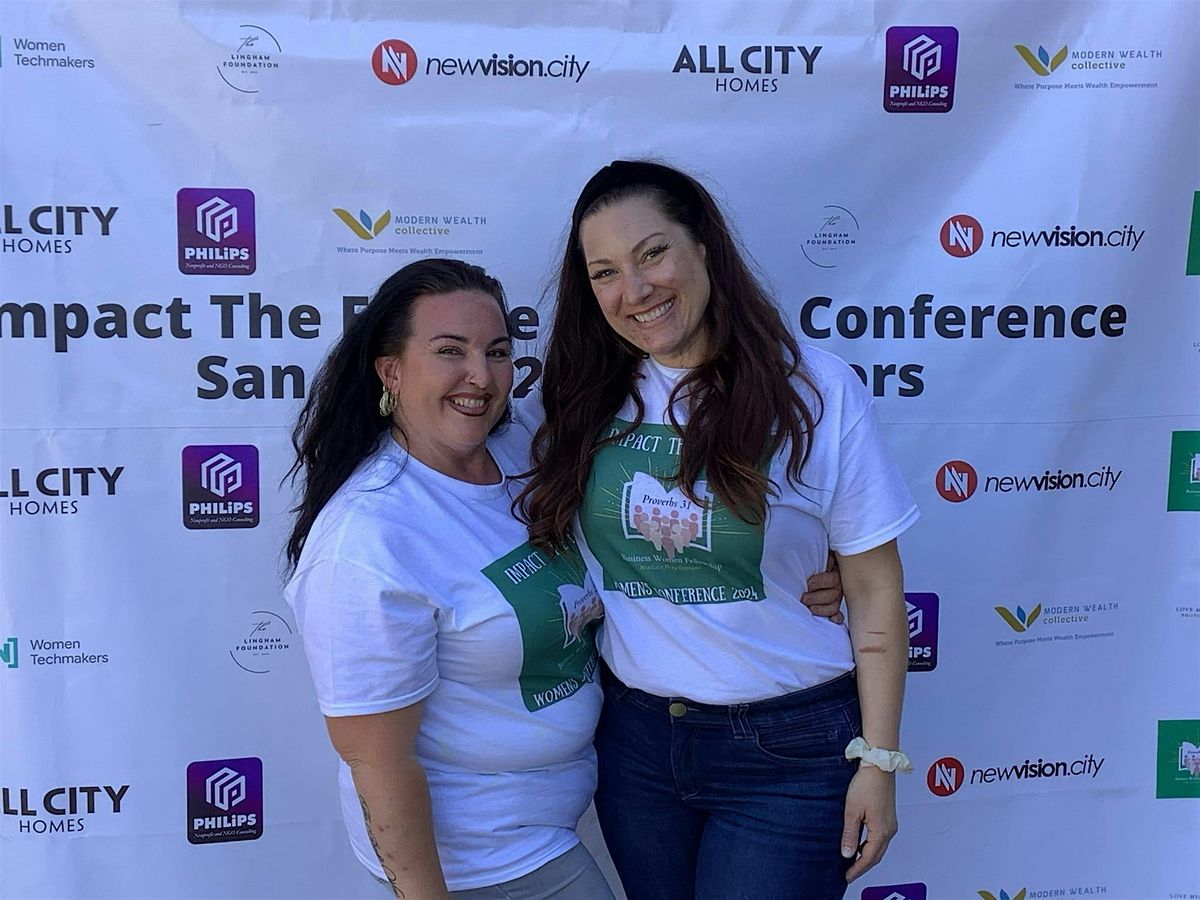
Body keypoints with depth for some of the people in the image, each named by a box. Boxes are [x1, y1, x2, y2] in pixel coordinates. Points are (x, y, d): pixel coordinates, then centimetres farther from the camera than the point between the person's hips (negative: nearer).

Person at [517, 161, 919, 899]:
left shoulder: (817, 390, -11)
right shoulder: (590, 400, -1)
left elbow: (876, 593, -7)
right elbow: (551, 555, 7)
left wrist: (878, 760, -7)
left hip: (787, 753, -3)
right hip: (634, 738, 4)